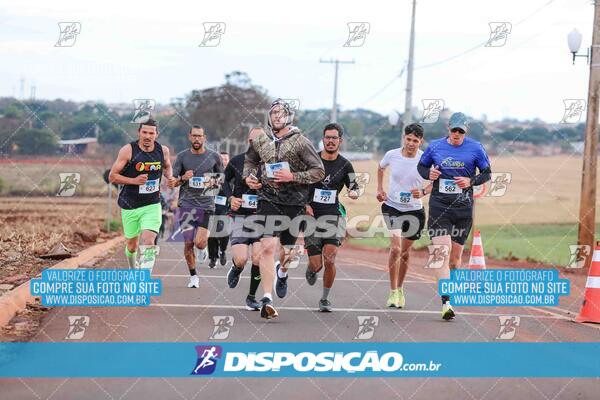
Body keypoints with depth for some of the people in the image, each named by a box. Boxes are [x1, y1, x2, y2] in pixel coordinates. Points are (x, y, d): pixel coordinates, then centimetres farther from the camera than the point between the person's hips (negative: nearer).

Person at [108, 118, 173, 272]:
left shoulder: (163, 150, -1)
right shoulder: (128, 150, -11)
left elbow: (167, 167, 22)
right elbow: (112, 176, -8)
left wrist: (170, 176, 0)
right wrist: (134, 181, -20)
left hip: (152, 205, 1)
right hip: (130, 206, -1)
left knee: (148, 241, -19)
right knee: (132, 245, 12)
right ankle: (133, 269, 44)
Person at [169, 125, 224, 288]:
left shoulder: (214, 156, 6)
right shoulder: (182, 156, 5)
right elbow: (173, 183, 7)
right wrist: (183, 178, -13)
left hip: (206, 203, -1)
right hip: (186, 203, 1)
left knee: (199, 242, -14)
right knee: (188, 243, -2)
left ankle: (203, 249, 23)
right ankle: (193, 276, 14)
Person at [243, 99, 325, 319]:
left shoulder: (300, 142, -7)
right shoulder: (260, 141, 5)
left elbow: (319, 171, -8)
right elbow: (250, 160, 25)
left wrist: (293, 177, -18)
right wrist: (248, 177, 5)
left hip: (294, 202, -1)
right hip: (268, 199, 1)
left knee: (289, 249, 12)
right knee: (267, 247, -14)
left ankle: (282, 272, 49)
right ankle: (267, 299, -14)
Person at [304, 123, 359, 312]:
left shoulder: (345, 165, 4)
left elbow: (354, 186, 14)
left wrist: (354, 192, -10)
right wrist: (304, 204, -4)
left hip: (332, 215, 0)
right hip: (311, 215, 0)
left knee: (330, 259, -15)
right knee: (316, 264, -3)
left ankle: (325, 299, 4)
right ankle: (311, 270, 38)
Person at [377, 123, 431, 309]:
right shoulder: (392, 155, -6)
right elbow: (380, 168, 18)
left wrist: (423, 192, -18)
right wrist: (380, 189, 9)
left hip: (414, 210, 1)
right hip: (392, 207, -1)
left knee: (405, 252, 12)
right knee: (395, 248, -19)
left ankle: (400, 288, 34)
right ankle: (393, 292, -11)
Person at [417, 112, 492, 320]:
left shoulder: (475, 148, 1)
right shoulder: (435, 146, 3)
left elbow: (487, 173, 8)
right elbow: (421, 165, 17)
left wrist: (471, 181, -11)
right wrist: (429, 174, -6)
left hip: (463, 208, 1)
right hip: (439, 206, -1)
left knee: (455, 258, 8)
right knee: (442, 253, -14)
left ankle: (449, 289, 32)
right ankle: (446, 303, -20)